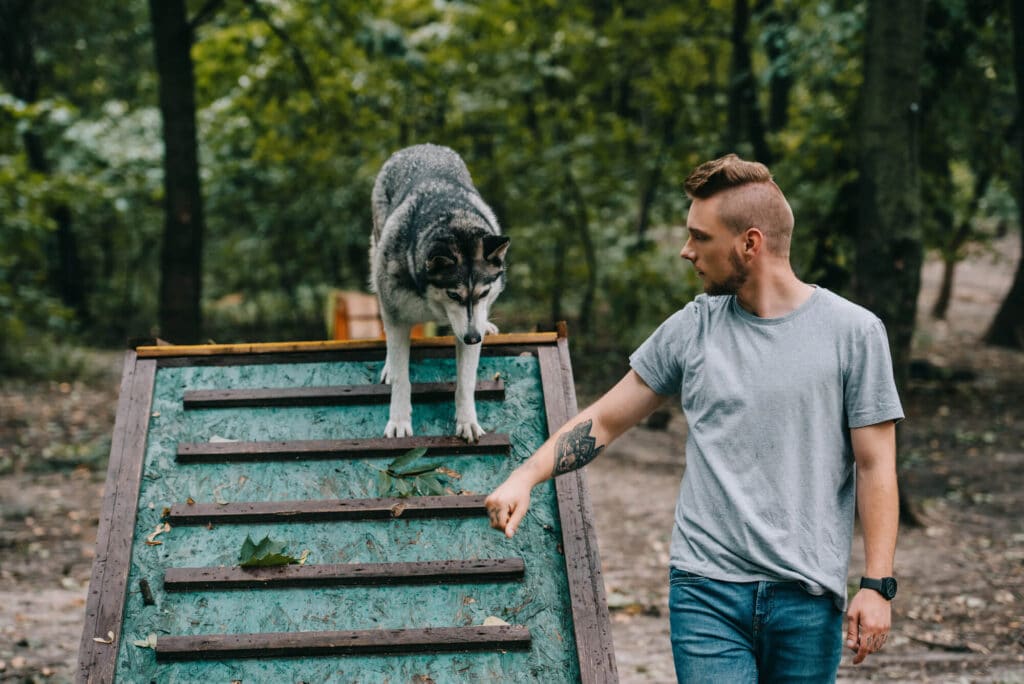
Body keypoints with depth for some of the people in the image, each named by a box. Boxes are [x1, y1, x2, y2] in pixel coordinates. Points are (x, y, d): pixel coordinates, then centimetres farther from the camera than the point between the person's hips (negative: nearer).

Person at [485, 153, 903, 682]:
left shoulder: (853, 332, -1)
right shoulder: (692, 328, 7)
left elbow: (874, 465, -1)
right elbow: (603, 422, 12)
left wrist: (877, 584, -6)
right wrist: (524, 478, -2)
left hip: (807, 595, -1)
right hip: (707, 588, 1)